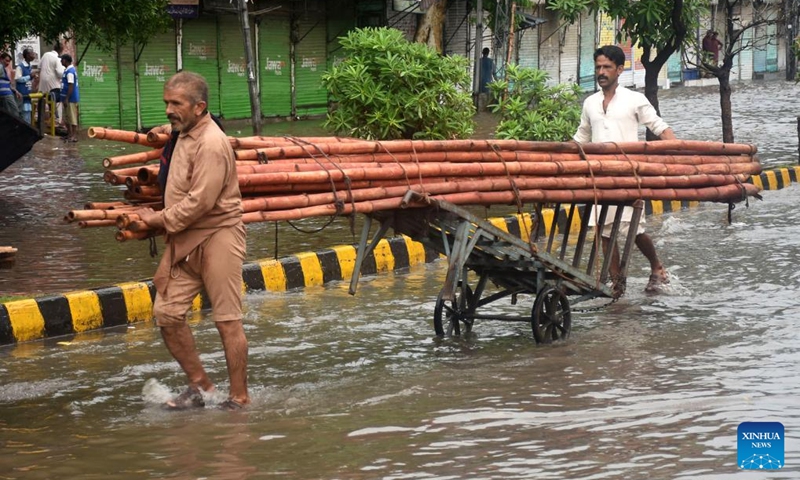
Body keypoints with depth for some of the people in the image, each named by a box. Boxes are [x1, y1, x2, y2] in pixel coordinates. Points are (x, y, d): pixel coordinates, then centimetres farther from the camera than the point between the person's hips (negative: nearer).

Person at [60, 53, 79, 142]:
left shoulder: (70, 71, -17)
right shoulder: (67, 70, 14)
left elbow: (71, 86, -22)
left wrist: (66, 99, -22)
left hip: (71, 98, -10)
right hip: (67, 98, 10)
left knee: (72, 118, -6)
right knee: (67, 118, 15)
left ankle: (74, 136, -4)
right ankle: (69, 135, 22)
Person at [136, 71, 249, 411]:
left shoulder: (211, 145, -18)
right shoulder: (185, 134, 11)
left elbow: (200, 201, -22)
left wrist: (161, 220, -11)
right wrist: (169, 128, 29)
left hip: (216, 237, -9)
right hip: (186, 240, 9)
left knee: (227, 320, -4)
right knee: (167, 313, 3)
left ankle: (239, 398, 3)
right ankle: (199, 385, 14)